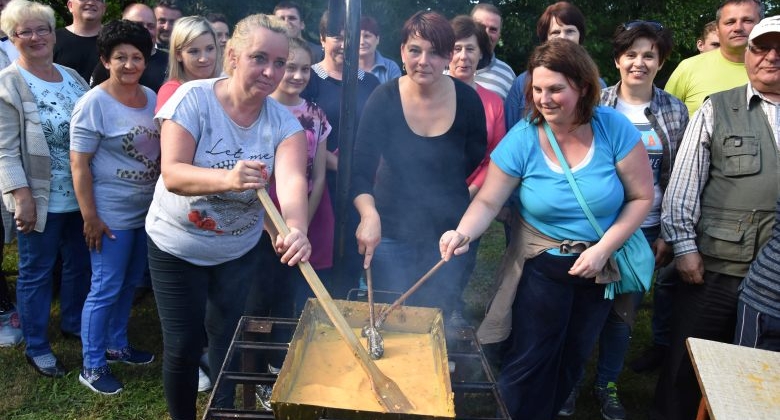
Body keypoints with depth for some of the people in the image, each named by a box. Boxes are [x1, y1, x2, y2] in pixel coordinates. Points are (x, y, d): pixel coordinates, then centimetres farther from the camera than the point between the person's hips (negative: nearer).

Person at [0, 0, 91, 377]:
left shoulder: (72, 77, 9)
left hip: (81, 196, 6)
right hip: (41, 200, -6)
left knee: (80, 263, 19)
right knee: (36, 273, 8)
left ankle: (73, 322, 40)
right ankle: (36, 347, 22)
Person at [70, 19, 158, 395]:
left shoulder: (152, 98, 5)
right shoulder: (94, 103, -14)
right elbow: (79, 163, -16)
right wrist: (90, 217, -18)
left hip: (148, 210, 7)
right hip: (111, 215, -6)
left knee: (130, 283, 18)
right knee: (106, 289, 1)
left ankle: (116, 344, 37)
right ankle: (92, 367, 16)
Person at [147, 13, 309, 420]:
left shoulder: (283, 122, -12)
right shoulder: (193, 98, -18)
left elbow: (291, 179, -30)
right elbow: (172, 174, -27)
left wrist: (296, 228, -51)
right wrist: (226, 178, -47)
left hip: (241, 250, 2)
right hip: (177, 247, -2)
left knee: (229, 341, 12)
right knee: (182, 347, 7)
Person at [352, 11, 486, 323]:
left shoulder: (467, 99, -8)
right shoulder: (384, 99, -12)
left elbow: (476, 162, 5)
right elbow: (360, 169, -19)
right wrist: (369, 215, -36)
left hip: (449, 231, 1)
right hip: (392, 230, -1)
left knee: (441, 316, 16)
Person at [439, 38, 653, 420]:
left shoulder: (613, 128, -15)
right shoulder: (522, 138, -16)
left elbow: (642, 196, -10)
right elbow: (488, 201, -14)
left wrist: (603, 248, -19)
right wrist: (462, 234, -34)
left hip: (600, 266, 2)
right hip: (541, 266, -2)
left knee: (572, 359, 21)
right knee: (527, 363, 3)